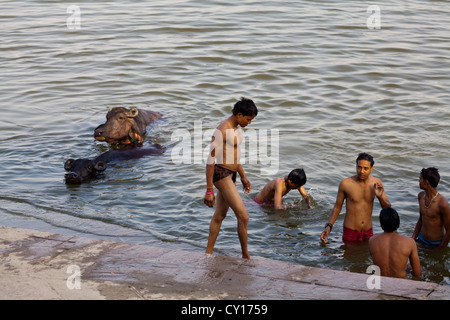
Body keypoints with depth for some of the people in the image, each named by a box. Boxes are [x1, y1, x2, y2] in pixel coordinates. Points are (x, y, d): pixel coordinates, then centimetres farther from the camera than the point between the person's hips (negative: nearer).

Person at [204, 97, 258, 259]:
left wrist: (243, 176, 26)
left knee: (220, 215, 18)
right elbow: (210, 160, -22)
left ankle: (208, 253, 29)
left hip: (231, 174, 10)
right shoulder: (221, 131, -22)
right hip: (221, 175, -10)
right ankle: (245, 256, 5)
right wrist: (209, 191, -22)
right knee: (243, 217, -9)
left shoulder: (237, 127, 8)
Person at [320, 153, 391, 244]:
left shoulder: (376, 183, -3)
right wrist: (328, 226, -11)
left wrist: (380, 197, -17)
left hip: (368, 232, 3)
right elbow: (337, 207, 0)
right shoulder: (345, 184, -12)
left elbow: (387, 208, 3)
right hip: (350, 232, -3)